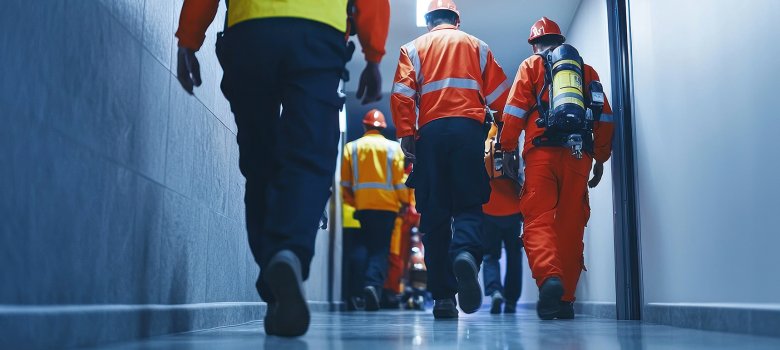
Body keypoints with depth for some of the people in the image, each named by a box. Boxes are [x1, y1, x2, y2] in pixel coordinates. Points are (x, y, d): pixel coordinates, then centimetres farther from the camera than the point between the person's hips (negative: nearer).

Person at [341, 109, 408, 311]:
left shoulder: (351, 147, 7)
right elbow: (400, 179, -1)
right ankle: (374, 283, -22)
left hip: (362, 206, 2)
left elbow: (345, 182, 5)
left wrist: (352, 202, 17)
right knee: (381, 249, -1)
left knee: (368, 247, 14)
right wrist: (405, 202, 10)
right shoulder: (393, 147, 3)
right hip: (387, 205, -2)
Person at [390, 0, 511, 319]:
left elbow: (401, 93, 2)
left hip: (429, 132, 0)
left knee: (434, 214, 2)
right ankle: (466, 255, -32)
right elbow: (500, 95, 12)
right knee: (468, 205, 1)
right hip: (469, 128, 0)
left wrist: (405, 133, -2)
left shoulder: (413, 48, 17)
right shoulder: (477, 46, 19)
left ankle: (443, 296, 0)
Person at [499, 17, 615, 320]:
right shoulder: (586, 70, 22)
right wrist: (600, 159, 20)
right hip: (579, 156, 3)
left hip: (542, 152, -3)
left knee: (538, 220, -6)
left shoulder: (531, 66, 14)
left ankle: (549, 277, -32)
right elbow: (605, 117, 16)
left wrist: (507, 150, 5)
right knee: (571, 226, 7)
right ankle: (565, 300, 9)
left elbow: (514, 112, 1)